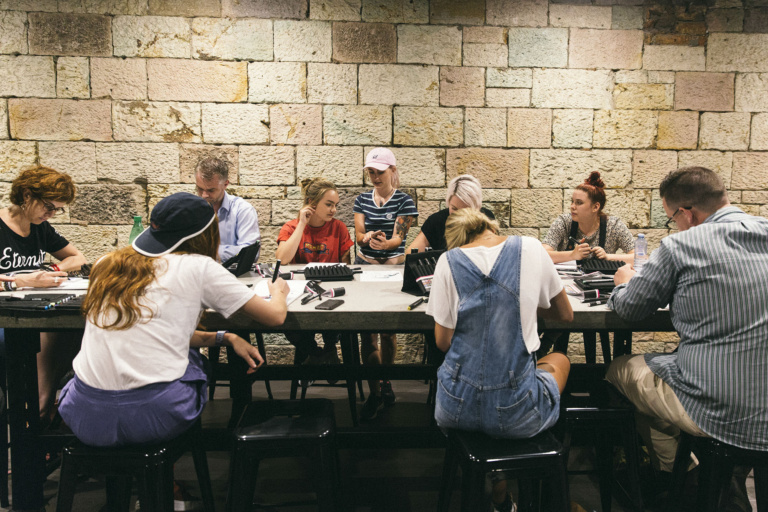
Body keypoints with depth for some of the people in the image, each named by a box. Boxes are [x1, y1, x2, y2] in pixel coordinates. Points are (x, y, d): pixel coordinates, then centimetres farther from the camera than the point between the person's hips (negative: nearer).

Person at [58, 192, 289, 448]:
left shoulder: (107, 264, 11)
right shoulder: (199, 266, -4)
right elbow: (275, 315, 1)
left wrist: (224, 337, 18)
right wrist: (278, 291, 24)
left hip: (87, 417, 4)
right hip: (153, 417, -4)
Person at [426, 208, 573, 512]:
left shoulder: (448, 261, -2)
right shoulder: (530, 249, -1)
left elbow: (443, 342, 1)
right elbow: (566, 315, 12)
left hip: (456, 408, 1)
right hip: (516, 414, -1)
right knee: (559, 360, 31)